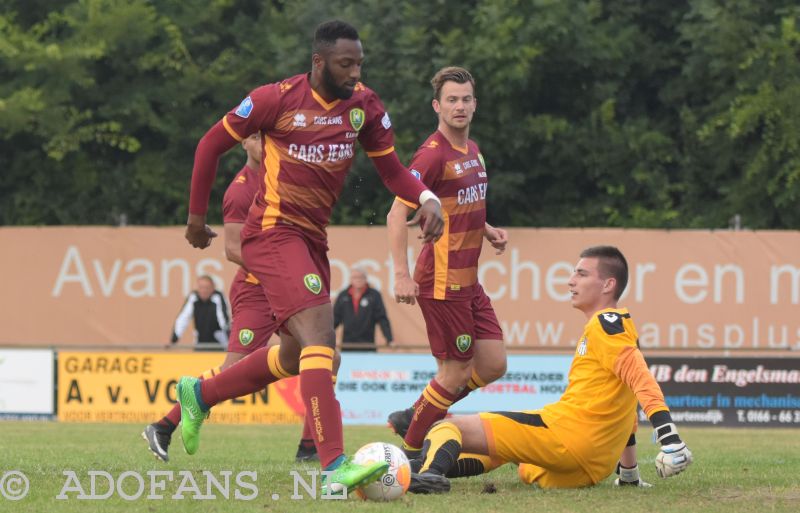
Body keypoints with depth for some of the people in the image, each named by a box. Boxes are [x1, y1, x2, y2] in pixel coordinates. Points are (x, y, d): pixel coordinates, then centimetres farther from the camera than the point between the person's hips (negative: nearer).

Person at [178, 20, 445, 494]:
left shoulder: (364, 105, 3)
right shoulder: (277, 99, -11)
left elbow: (392, 170, 8)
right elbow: (212, 144, 0)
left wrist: (427, 198, -13)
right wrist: (197, 215, 4)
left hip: (312, 239, 8)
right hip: (273, 233, -8)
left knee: (298, 356, 19)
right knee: (319, 336, -23)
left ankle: (200, 394, 40)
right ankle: (335, 468, -32)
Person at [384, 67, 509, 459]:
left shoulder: (473, 151, 13)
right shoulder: (433, 154, -15)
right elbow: (397, 213, -18)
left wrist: (487, 230, 9)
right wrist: (402, 275, -24)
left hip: (467, 280, 9)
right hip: (442, 281, -9)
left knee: (493, 364, 8)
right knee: (457, 371, -4)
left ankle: (412, 418, 21)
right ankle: (410, 449, 11)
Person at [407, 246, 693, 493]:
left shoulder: (606, 321, -4)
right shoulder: (618, 327, 25)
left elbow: (640, 377, -18)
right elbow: (626, 403, 31)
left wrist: (668, 435, -30)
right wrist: (629, 472, 37)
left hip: (564, 430, -10)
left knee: (447, 429, -21)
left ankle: (432, 472, -46)